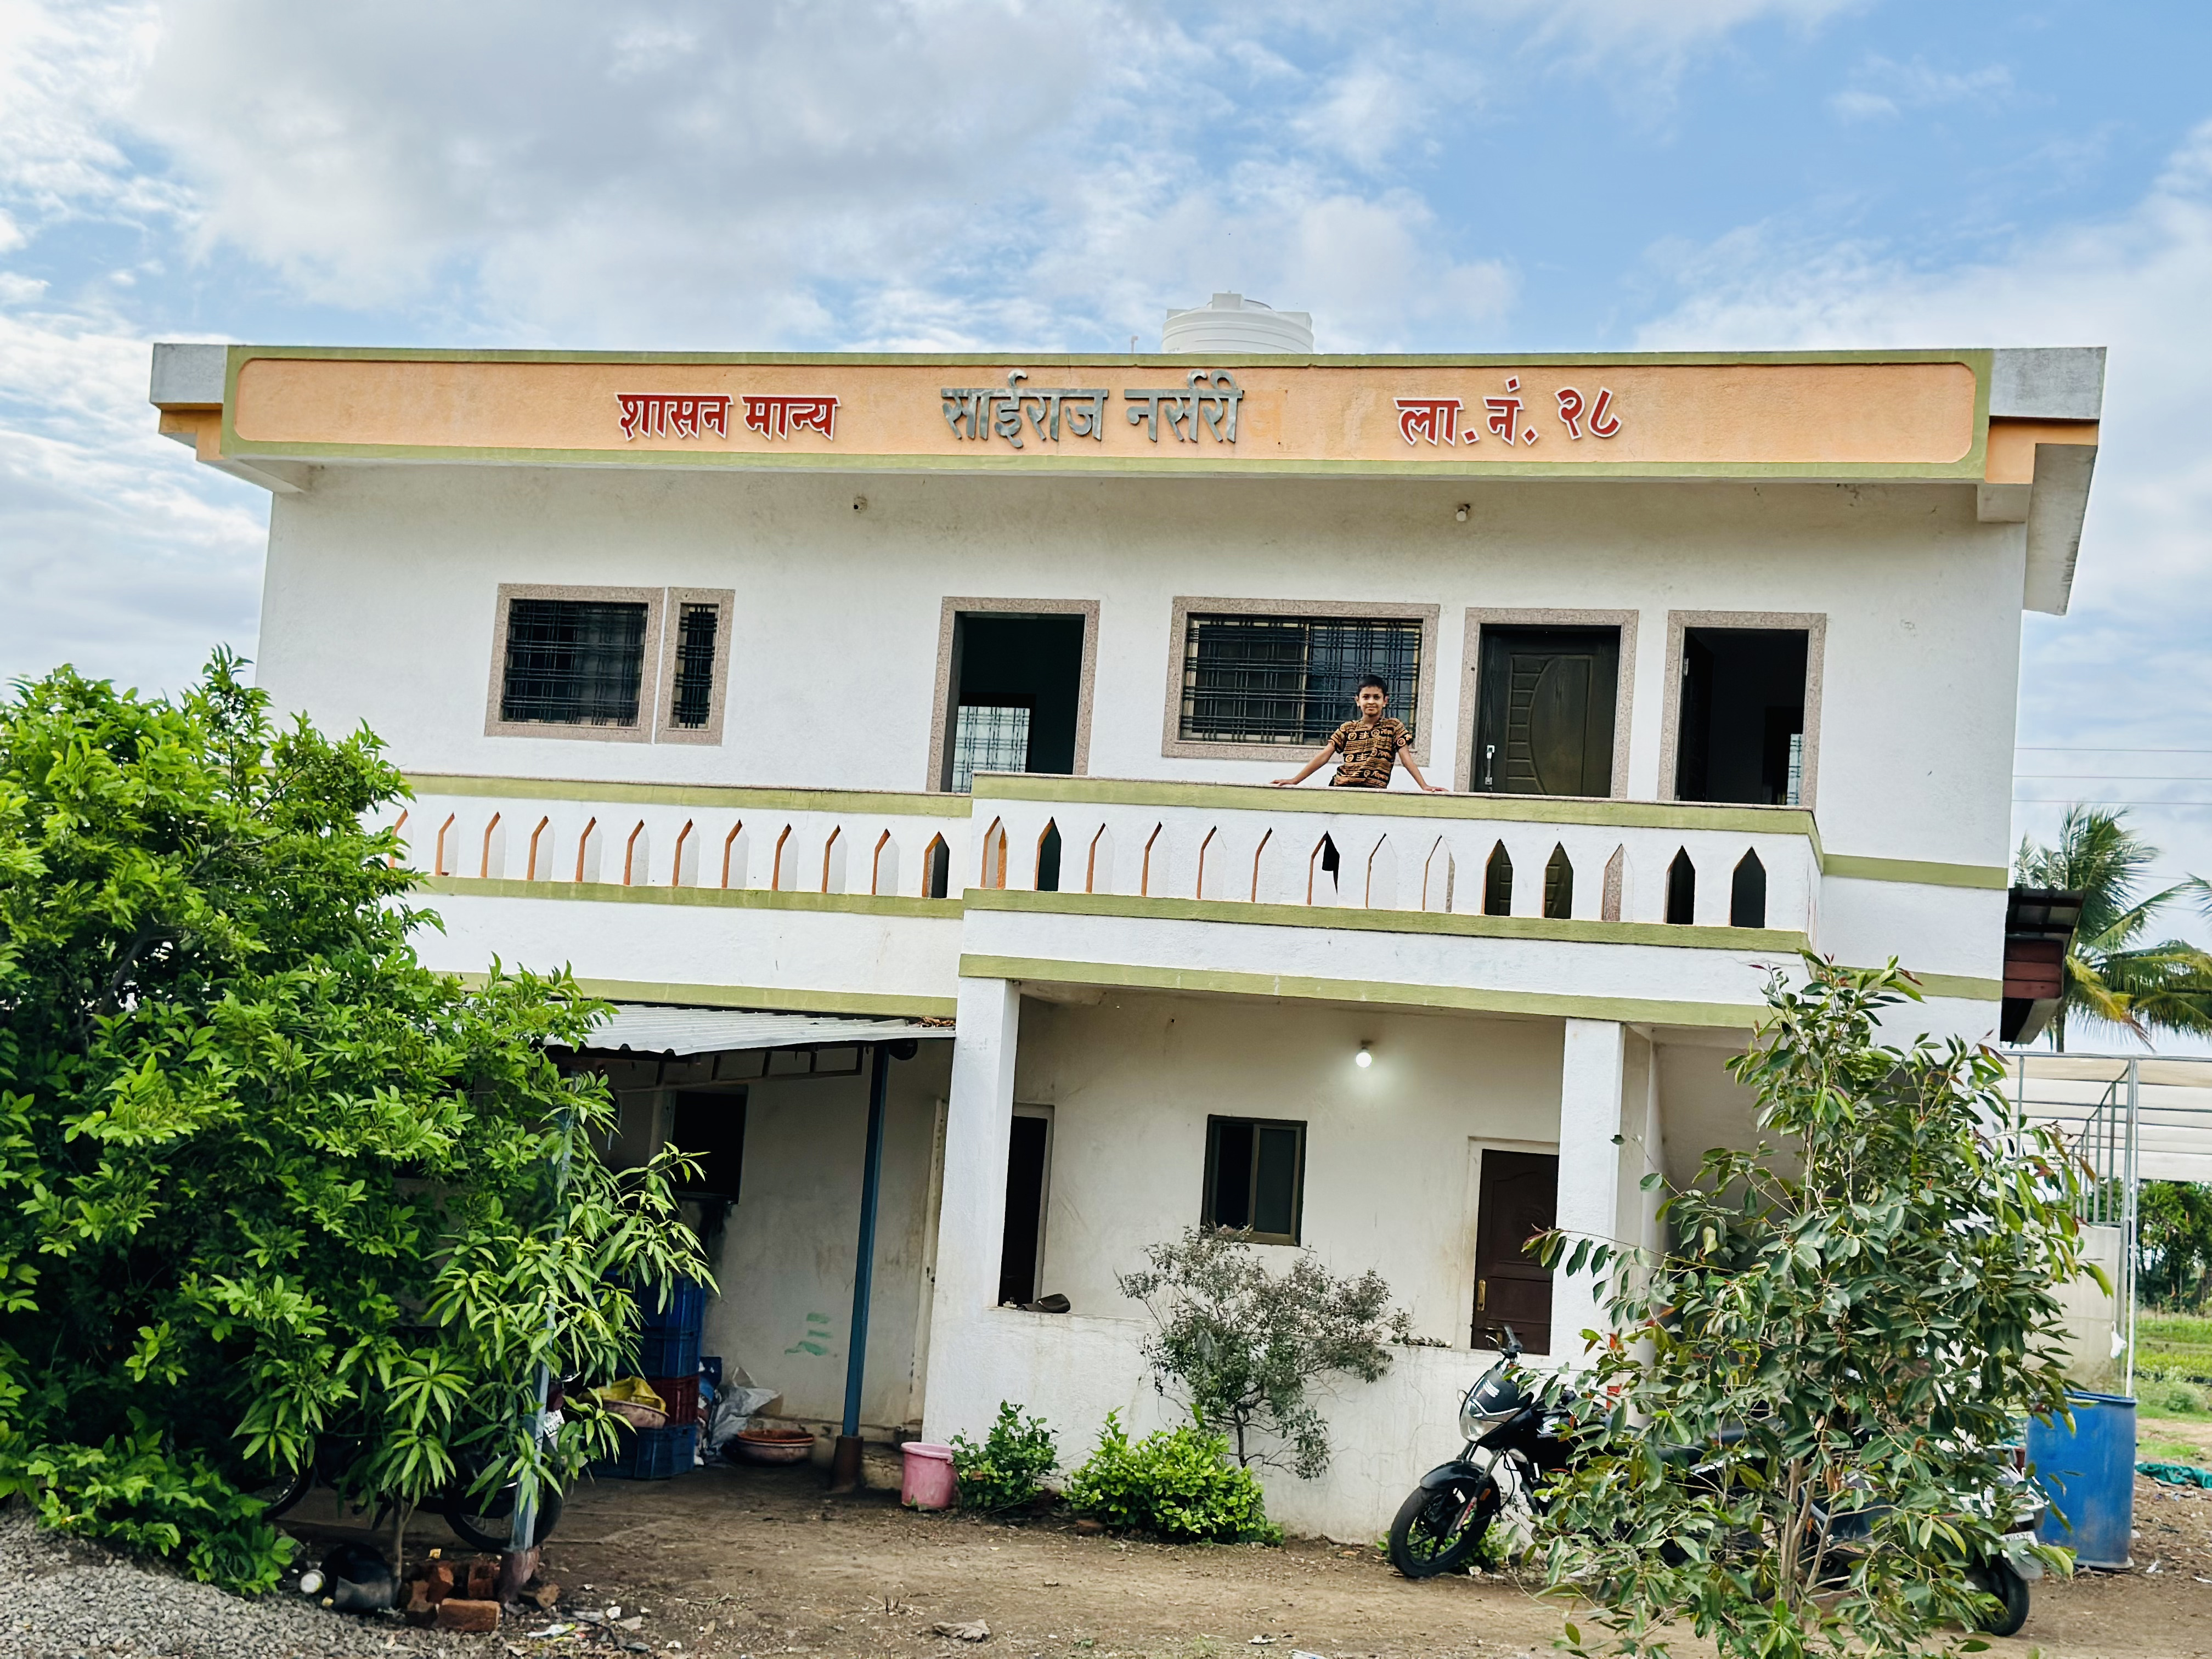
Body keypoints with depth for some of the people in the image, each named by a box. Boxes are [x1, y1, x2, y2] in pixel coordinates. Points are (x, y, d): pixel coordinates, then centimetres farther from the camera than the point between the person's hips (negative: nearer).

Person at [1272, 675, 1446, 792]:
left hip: (1373, 791, -2)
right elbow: (1324, 757, 10)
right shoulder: (1347, 728, 15)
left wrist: (1425, 786, -12)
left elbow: (1407, 759, 3)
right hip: (1340, 788, 2)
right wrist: (1294, 781, 1)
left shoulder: (1394, 727, 10)